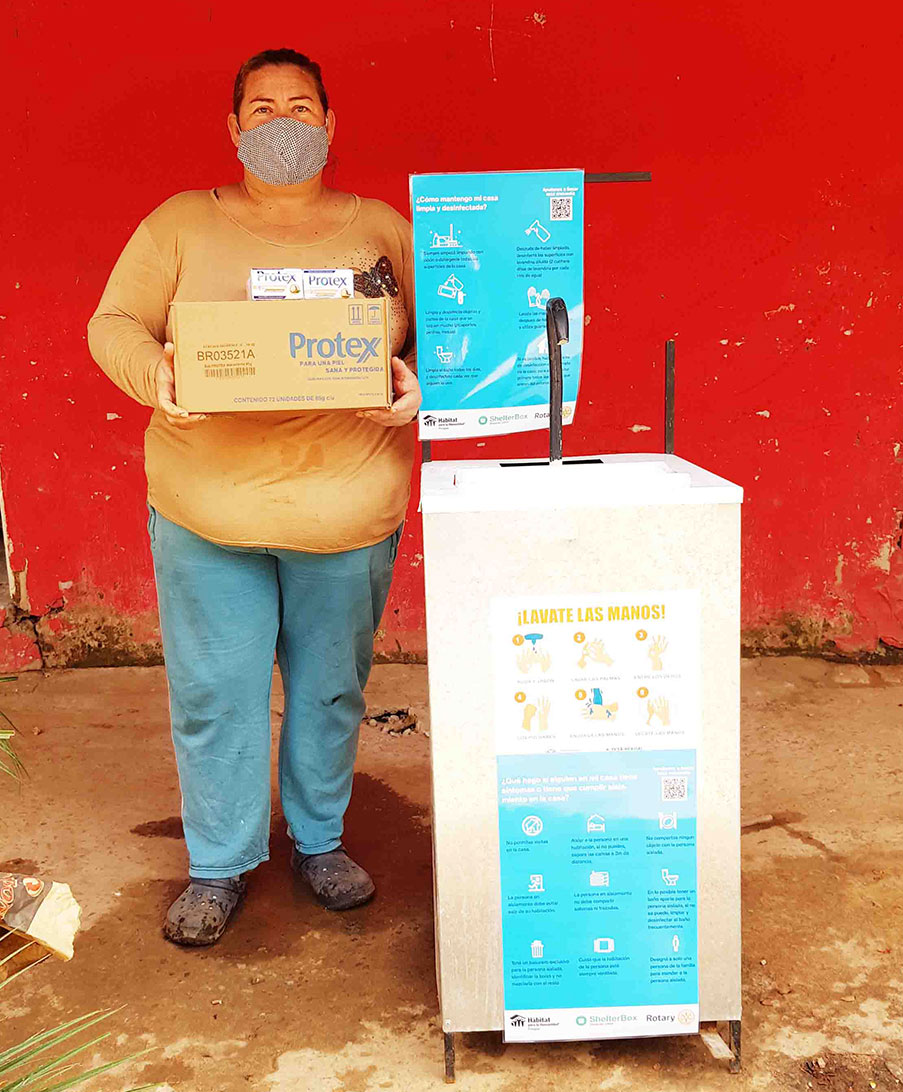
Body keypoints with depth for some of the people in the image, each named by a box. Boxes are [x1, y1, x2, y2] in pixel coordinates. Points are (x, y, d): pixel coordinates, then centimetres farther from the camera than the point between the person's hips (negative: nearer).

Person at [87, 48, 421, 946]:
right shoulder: (181, 224, 7)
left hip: (349, 505, 1)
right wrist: (154, 375, -19)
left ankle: (319, 840, 33)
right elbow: (114, 323, 3)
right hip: (208, 507, 0)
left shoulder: (383, 229, 10)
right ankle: (219, 865, 23)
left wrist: (417, 383, -13)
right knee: (213, 690, 5)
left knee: (332, 686, 12)